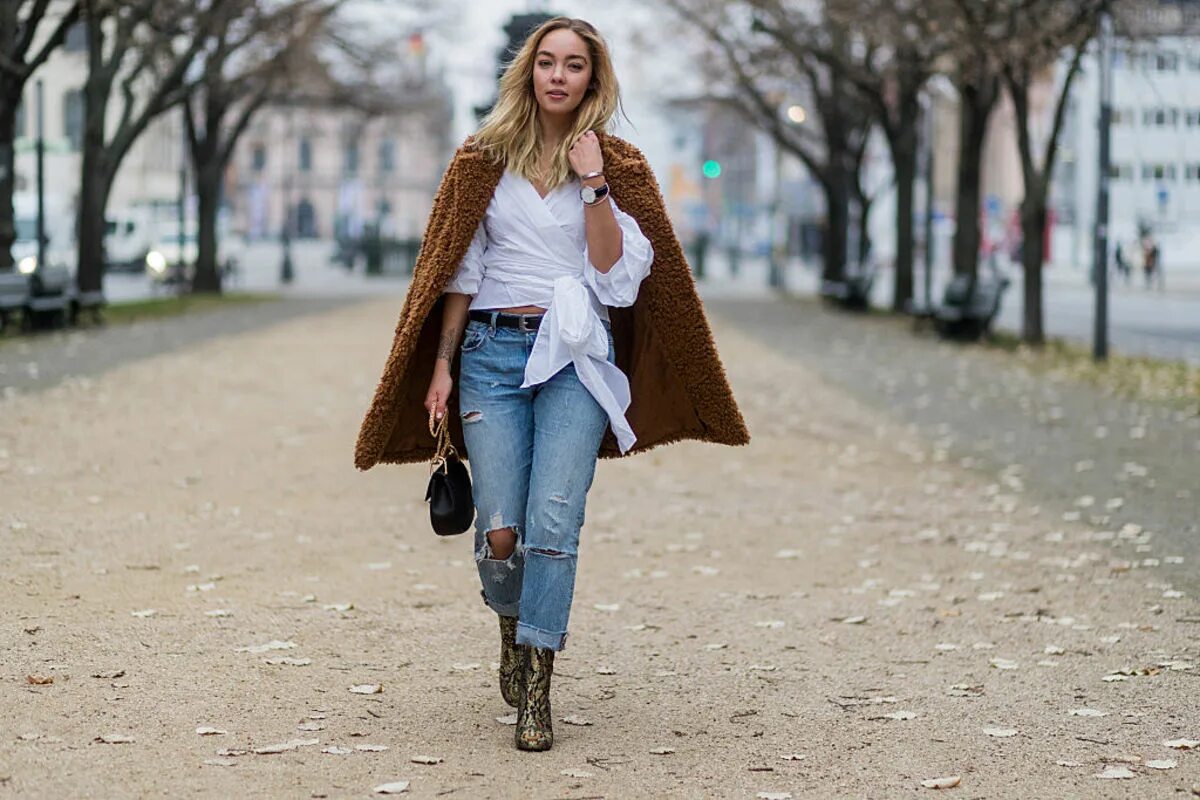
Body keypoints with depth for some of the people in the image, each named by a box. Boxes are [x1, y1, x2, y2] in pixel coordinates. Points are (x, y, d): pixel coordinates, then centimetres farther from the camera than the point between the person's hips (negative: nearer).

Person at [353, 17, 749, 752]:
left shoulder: (616, 165, 7)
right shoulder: (486, 158, 10)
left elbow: (618, 276, -2)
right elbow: (461, 269, 11)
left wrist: (594, 185, -10)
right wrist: (442, 367, 5)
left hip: (575, 356, -1)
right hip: (492, 350, 1)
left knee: (553, 522, -14)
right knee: (500, 531, -5)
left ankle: (536, 693, -7)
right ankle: (513, 630, 28)